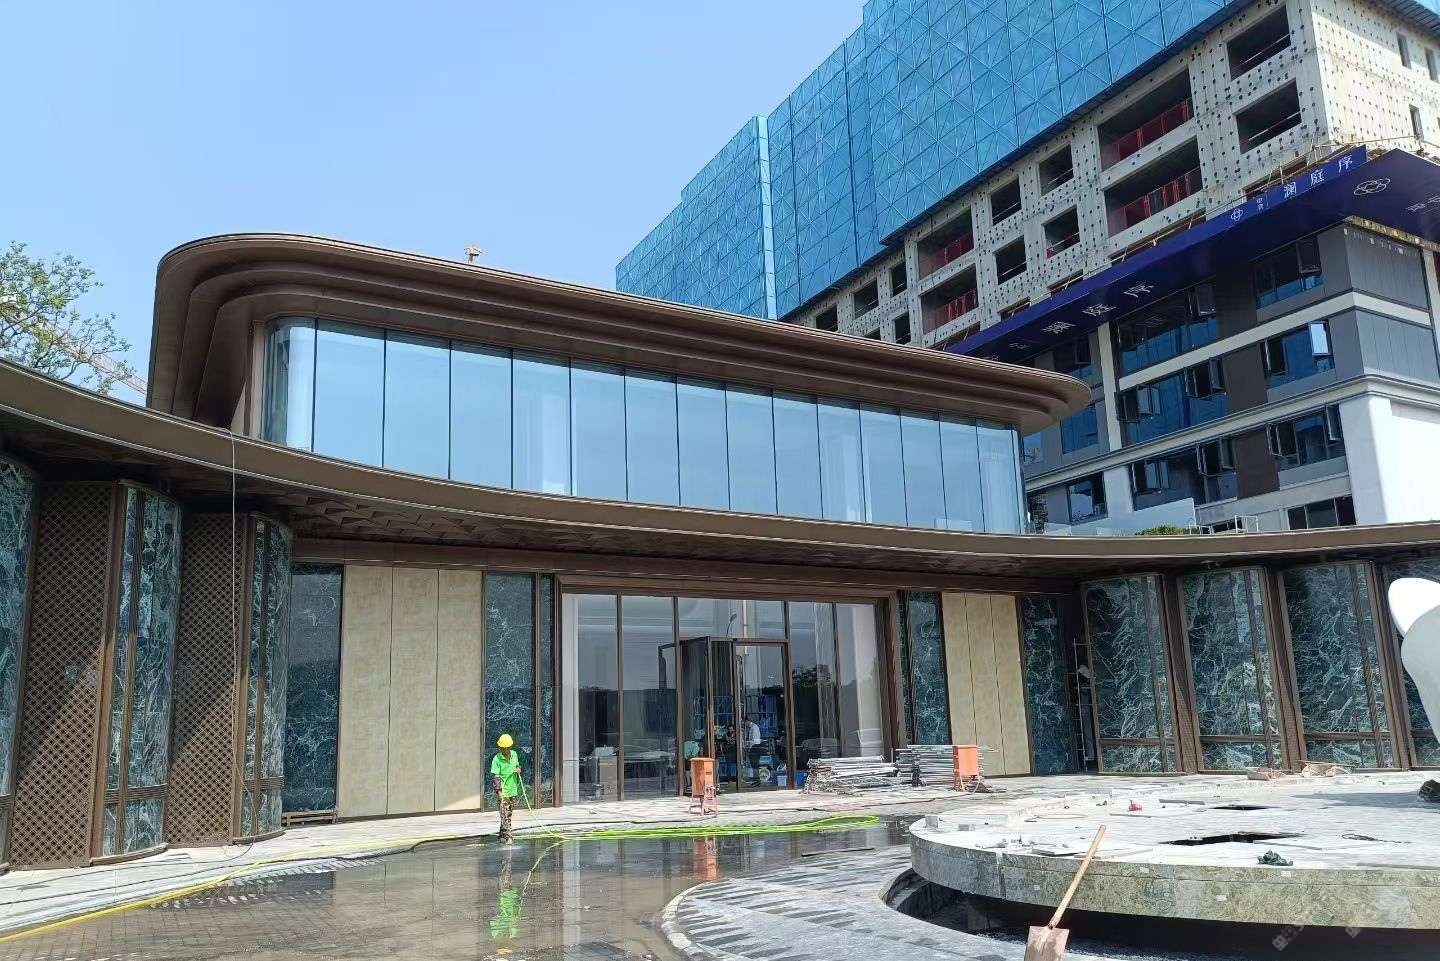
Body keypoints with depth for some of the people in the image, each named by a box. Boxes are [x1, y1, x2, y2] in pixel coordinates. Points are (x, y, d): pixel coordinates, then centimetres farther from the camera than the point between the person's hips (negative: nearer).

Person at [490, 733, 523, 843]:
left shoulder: (514, 754, 3)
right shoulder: (497, 759, -14)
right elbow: (495, 776, -17)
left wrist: (518, 769, -3)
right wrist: (499, 790, -26)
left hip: (513, 789, 6)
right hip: (503, 790, -6)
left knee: (509, 813, 15)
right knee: (504, 814, -11)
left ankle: (503, 834, 27)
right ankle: (506, 836, -9)